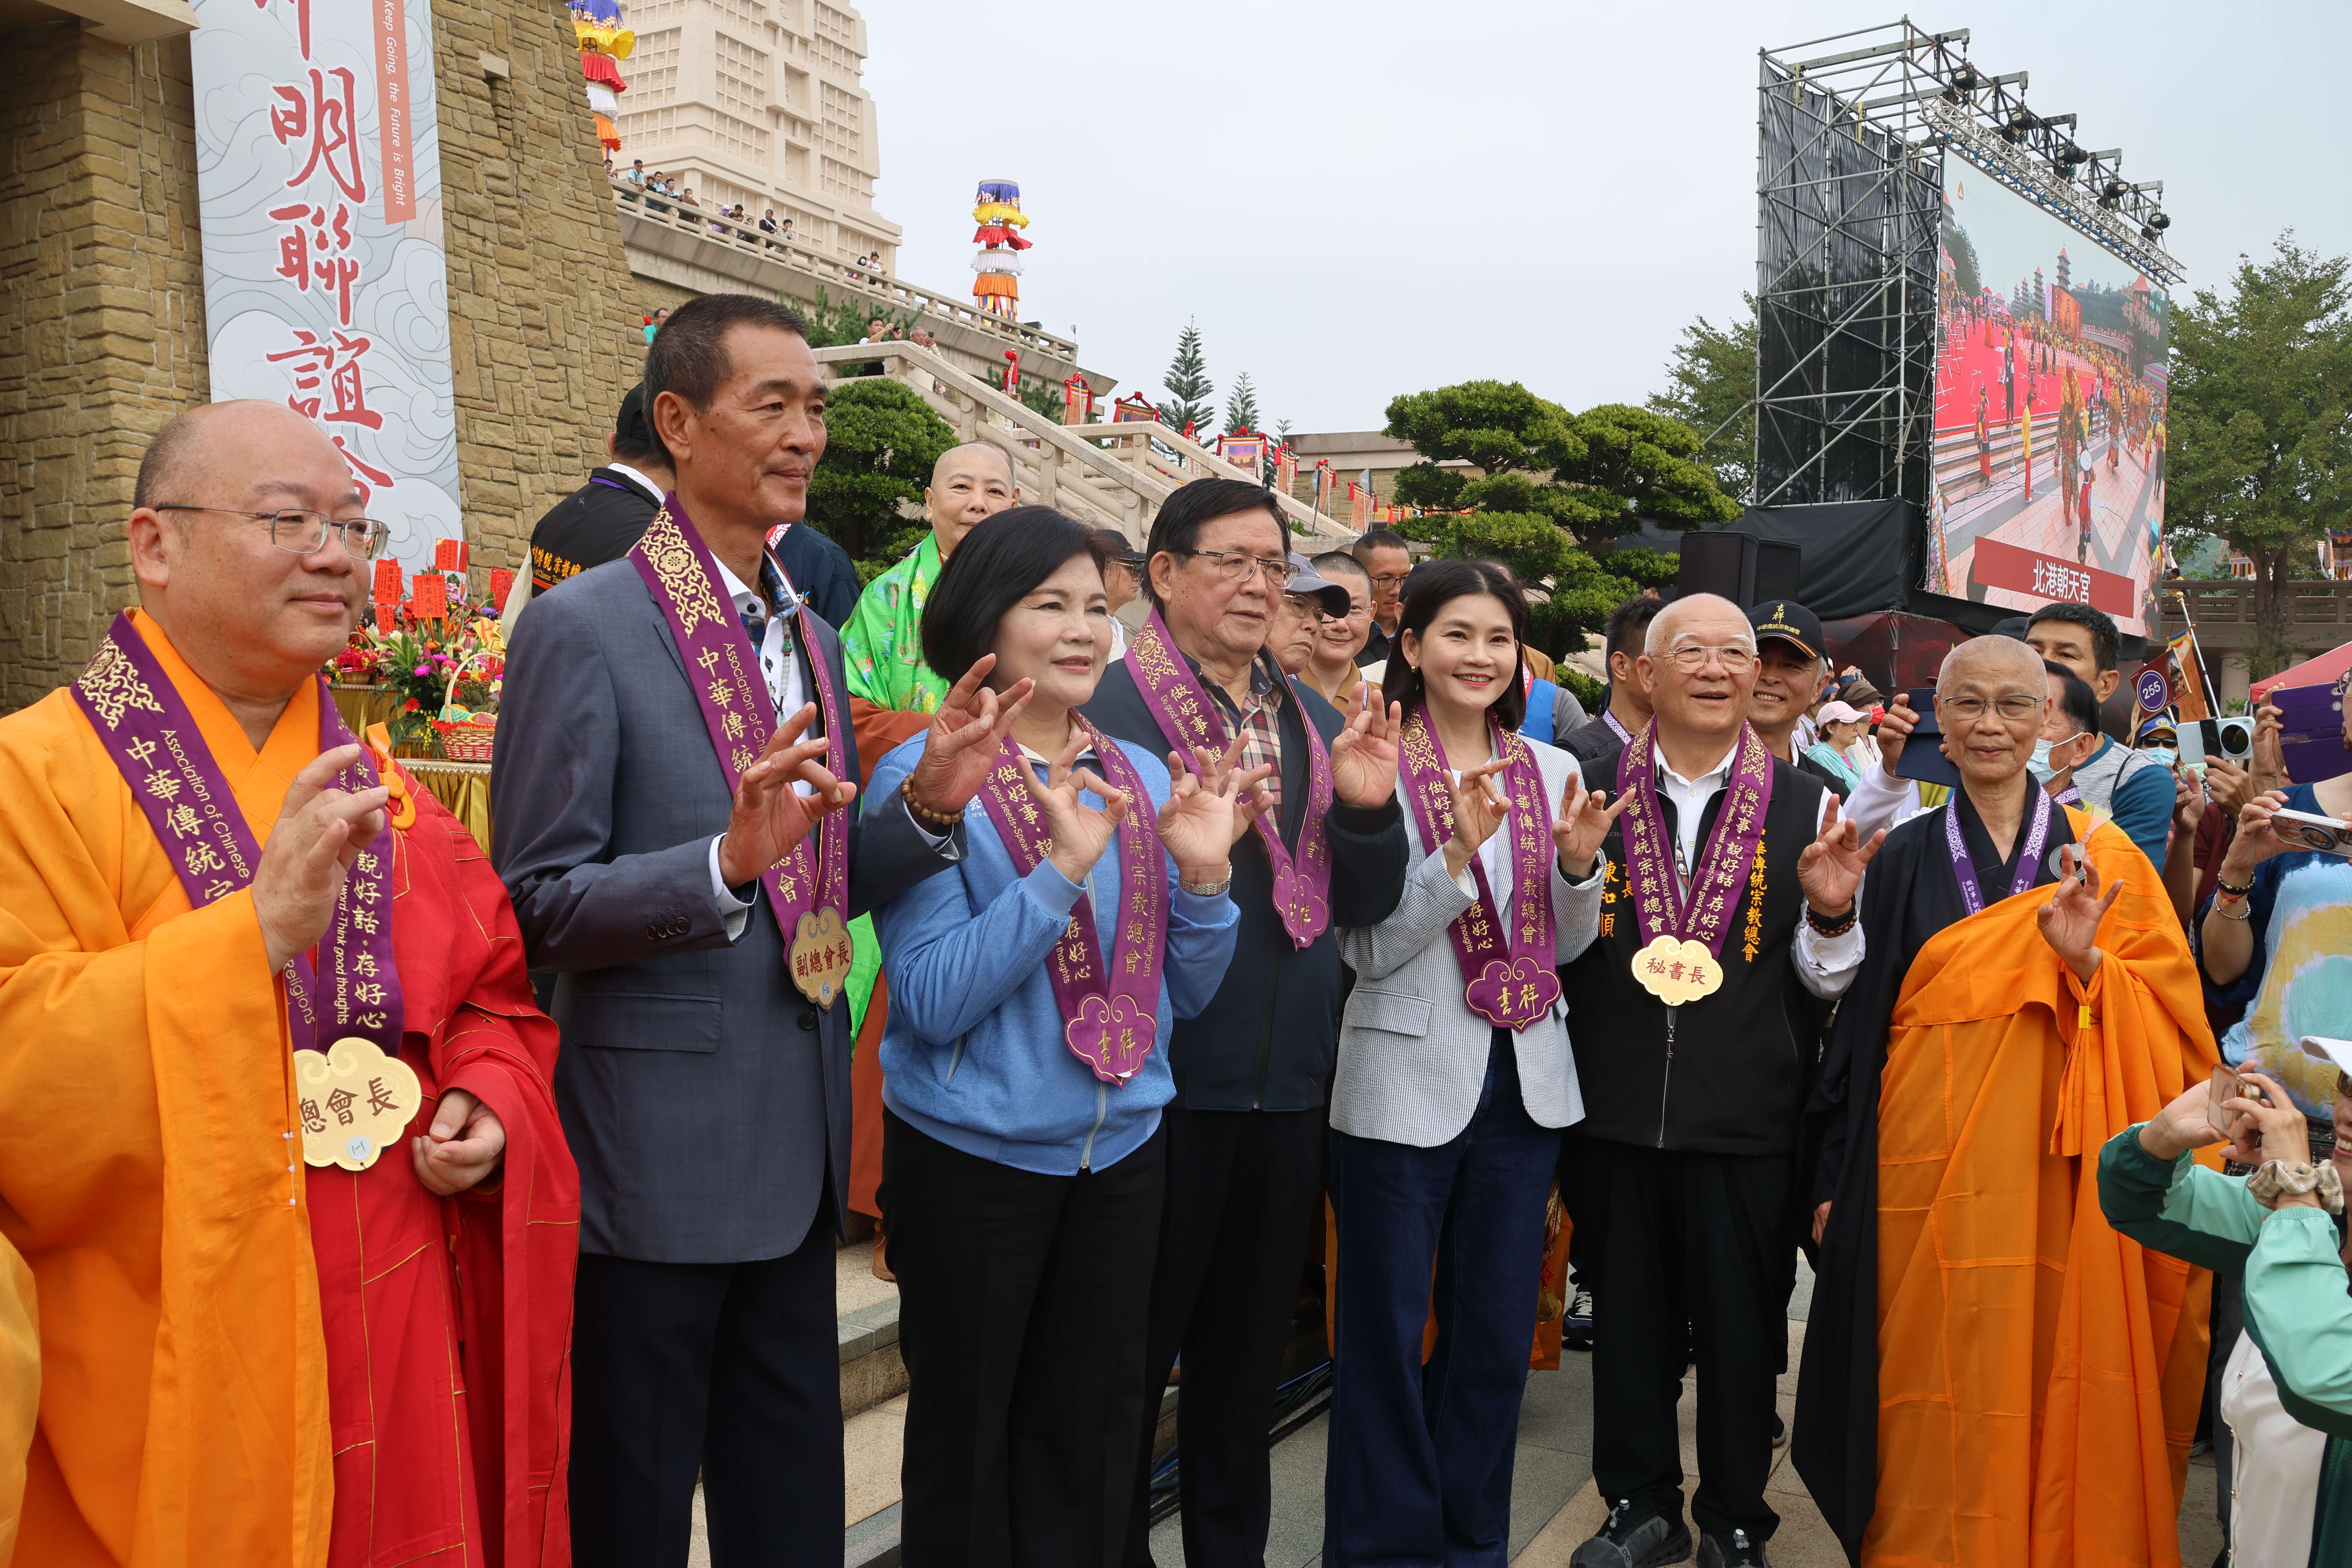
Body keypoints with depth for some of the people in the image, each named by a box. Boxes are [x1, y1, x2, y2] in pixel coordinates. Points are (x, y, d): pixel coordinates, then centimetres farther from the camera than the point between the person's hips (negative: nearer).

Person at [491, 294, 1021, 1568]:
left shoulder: (810, 637, 10)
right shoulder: (583, 628, -12)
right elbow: (541, 910, -14)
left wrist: (927, 804, -4)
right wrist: (729, 859, -29)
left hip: (798, 1151, 7)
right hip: (654, 1161, -7)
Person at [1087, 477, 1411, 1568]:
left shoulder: (1315, 720, 11)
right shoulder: (1113, 706, -9)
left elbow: (1368, 906, 9)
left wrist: (1366, 808, -9)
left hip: (1286, 1084, 6)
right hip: (1161, 1082, -6)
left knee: (1249, 1352, 21)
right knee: (1133, 1355, 10)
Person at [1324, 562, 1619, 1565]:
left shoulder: (1552, 773, 6)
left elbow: (1567, 947, 10)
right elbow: (1367, 951, -12)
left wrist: (1578, 864, -9)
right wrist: (1459, 855, -24)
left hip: (1525, 1080, 5)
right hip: (1408, 1082, -4)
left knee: (1498, 1331, 15)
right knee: (1386, 1334, 7)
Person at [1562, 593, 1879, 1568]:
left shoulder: (1805, 807, 2)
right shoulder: (1591, 793, 3)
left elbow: (1826, 981, 6)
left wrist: (1831, 912, -14)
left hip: (1748, 1120, -1)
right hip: (1617, 1113, 1)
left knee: (1742, 1330, 11)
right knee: (1628, 1321, 14)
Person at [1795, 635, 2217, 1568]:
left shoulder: (2101, 856, 5)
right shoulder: (1907, 857, 5)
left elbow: (2170, 1013, 1)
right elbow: (1860, 1024, 6)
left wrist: (2087, 964, -19)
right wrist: (1835, 1177, 4)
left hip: (2054, 1172, 0)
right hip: (1930, 1172, 0)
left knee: (2051, 1383, 5)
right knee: (1938, 1397, 4)